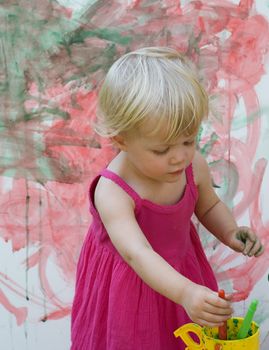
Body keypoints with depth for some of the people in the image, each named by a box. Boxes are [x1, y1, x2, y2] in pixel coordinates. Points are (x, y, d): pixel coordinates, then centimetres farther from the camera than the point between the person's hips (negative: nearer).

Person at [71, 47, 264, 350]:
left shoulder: (194, 167, -16)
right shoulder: (112, 192, -34)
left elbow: (209, 205, 6)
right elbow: (137, 253, -45)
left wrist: (229, 233, -13)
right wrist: (185, 292, -58)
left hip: (181, 266, 4)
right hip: (128, 284, -4)